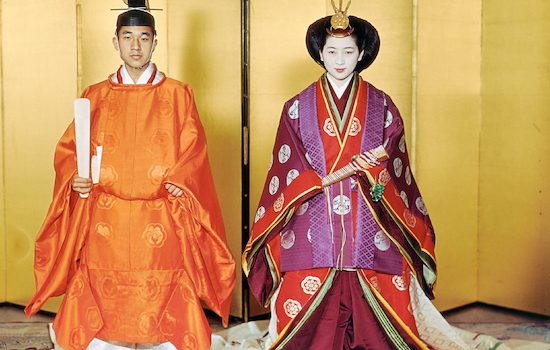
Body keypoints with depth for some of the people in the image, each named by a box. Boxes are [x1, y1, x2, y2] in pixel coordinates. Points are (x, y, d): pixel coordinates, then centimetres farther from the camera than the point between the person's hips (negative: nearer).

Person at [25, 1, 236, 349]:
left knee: (164, 308, -5)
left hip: (159, 226, -1)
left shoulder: (178, 94, 8)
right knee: (99, 307, -1)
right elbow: (68, 149, 12)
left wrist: (178, 182, -15)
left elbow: (194, 150, 3)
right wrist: (75, 178, -8)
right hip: (106, 225, 2)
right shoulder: (95, 96, 12)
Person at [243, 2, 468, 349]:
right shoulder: (298, 107, 6)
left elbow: (393, 173, 3)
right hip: (313, 232, 0)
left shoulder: (381, 106, 7)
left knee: (375, 319, -1)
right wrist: (345, 171, -12)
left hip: (370, 231, 0)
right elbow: (289, 175, 1)